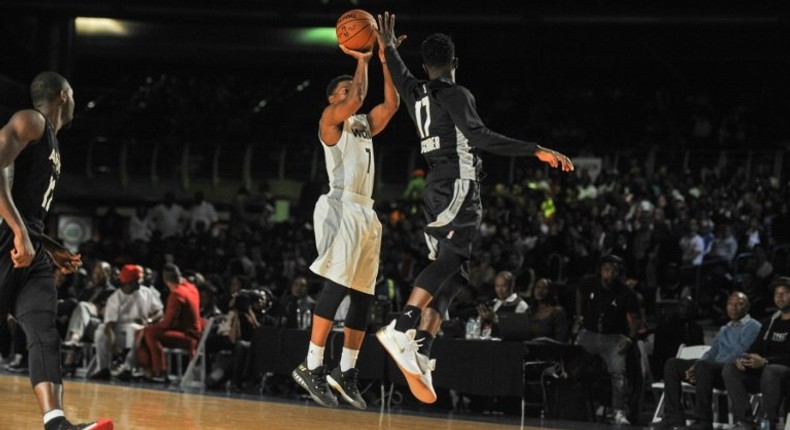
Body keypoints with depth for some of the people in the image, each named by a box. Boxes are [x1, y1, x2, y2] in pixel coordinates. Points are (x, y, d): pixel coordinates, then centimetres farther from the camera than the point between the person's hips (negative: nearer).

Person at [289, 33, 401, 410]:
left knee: (363, 295, 5)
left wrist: (384, 58, 8)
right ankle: (312, 367, -19)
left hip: (366, 213, 8)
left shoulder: (365, 125, 23)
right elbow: (355, 101, -16)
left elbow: (392, 103, 11)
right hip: (341, 207, -8)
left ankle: (346, 372, 9)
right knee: (336, 286, -18)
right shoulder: (330, 120, 1)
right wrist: (362, 61, -4)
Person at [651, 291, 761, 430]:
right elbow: (711, 353, 23)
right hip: (715, 371, 9)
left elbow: (739, 354, -13)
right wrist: (694, 367, -3)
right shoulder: (724, 330, 29)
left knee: (703, 366, -37)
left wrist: (699, 366, -18)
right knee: (673, 364, -4)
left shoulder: (752, 327, 0)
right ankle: (674, 417, -16)